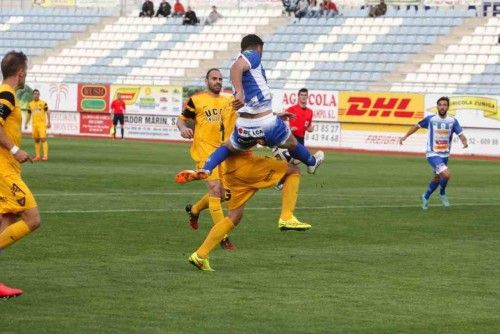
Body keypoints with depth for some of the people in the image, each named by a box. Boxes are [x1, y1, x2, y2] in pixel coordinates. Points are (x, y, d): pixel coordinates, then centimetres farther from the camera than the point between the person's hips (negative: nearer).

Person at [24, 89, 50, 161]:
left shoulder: (43, 103, -2)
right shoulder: (30, 104, 11)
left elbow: (47, 112, -1)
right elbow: (29, 115, 17)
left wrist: (48, 122, -8)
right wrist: (26, 124, 12)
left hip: (42, 124, -5)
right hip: (34, 124, 5)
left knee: (43, 139, -12)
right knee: (36, 140, 9)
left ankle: (45, 155, -14)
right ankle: (37, 156, 14)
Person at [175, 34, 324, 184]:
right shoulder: (253, 55, -1)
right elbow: (236, 67, -26)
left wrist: (275, 115, 39)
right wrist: (239, 93, -36)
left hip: (244, 125, 6)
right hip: (266, 122, -6)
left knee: (228, 147, 28)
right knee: (292, 143, 21)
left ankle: (205, 170, 3)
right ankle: (311, 163, 46)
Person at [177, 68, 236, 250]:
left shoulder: (229, 100, 11)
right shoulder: (196, 100, -1)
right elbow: (181, 119, 4)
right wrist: (183, 129, -16)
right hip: (205, 151, -6)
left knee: (222, 193, 11)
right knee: (216, 190, -14)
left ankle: (194, 210, 41)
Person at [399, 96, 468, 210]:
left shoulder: (453, 121, -3)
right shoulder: (430, 119, -9)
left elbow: (461, 134, -9)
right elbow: (417, 126, 7)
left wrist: (464, 142, -31)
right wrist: (405, 136, 8)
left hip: (445, 155, 5)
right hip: (433, 154, -5)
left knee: (437, 179, 19)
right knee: (446, 175, -23)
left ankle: (426, 197, 43)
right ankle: (442, 194, 6)